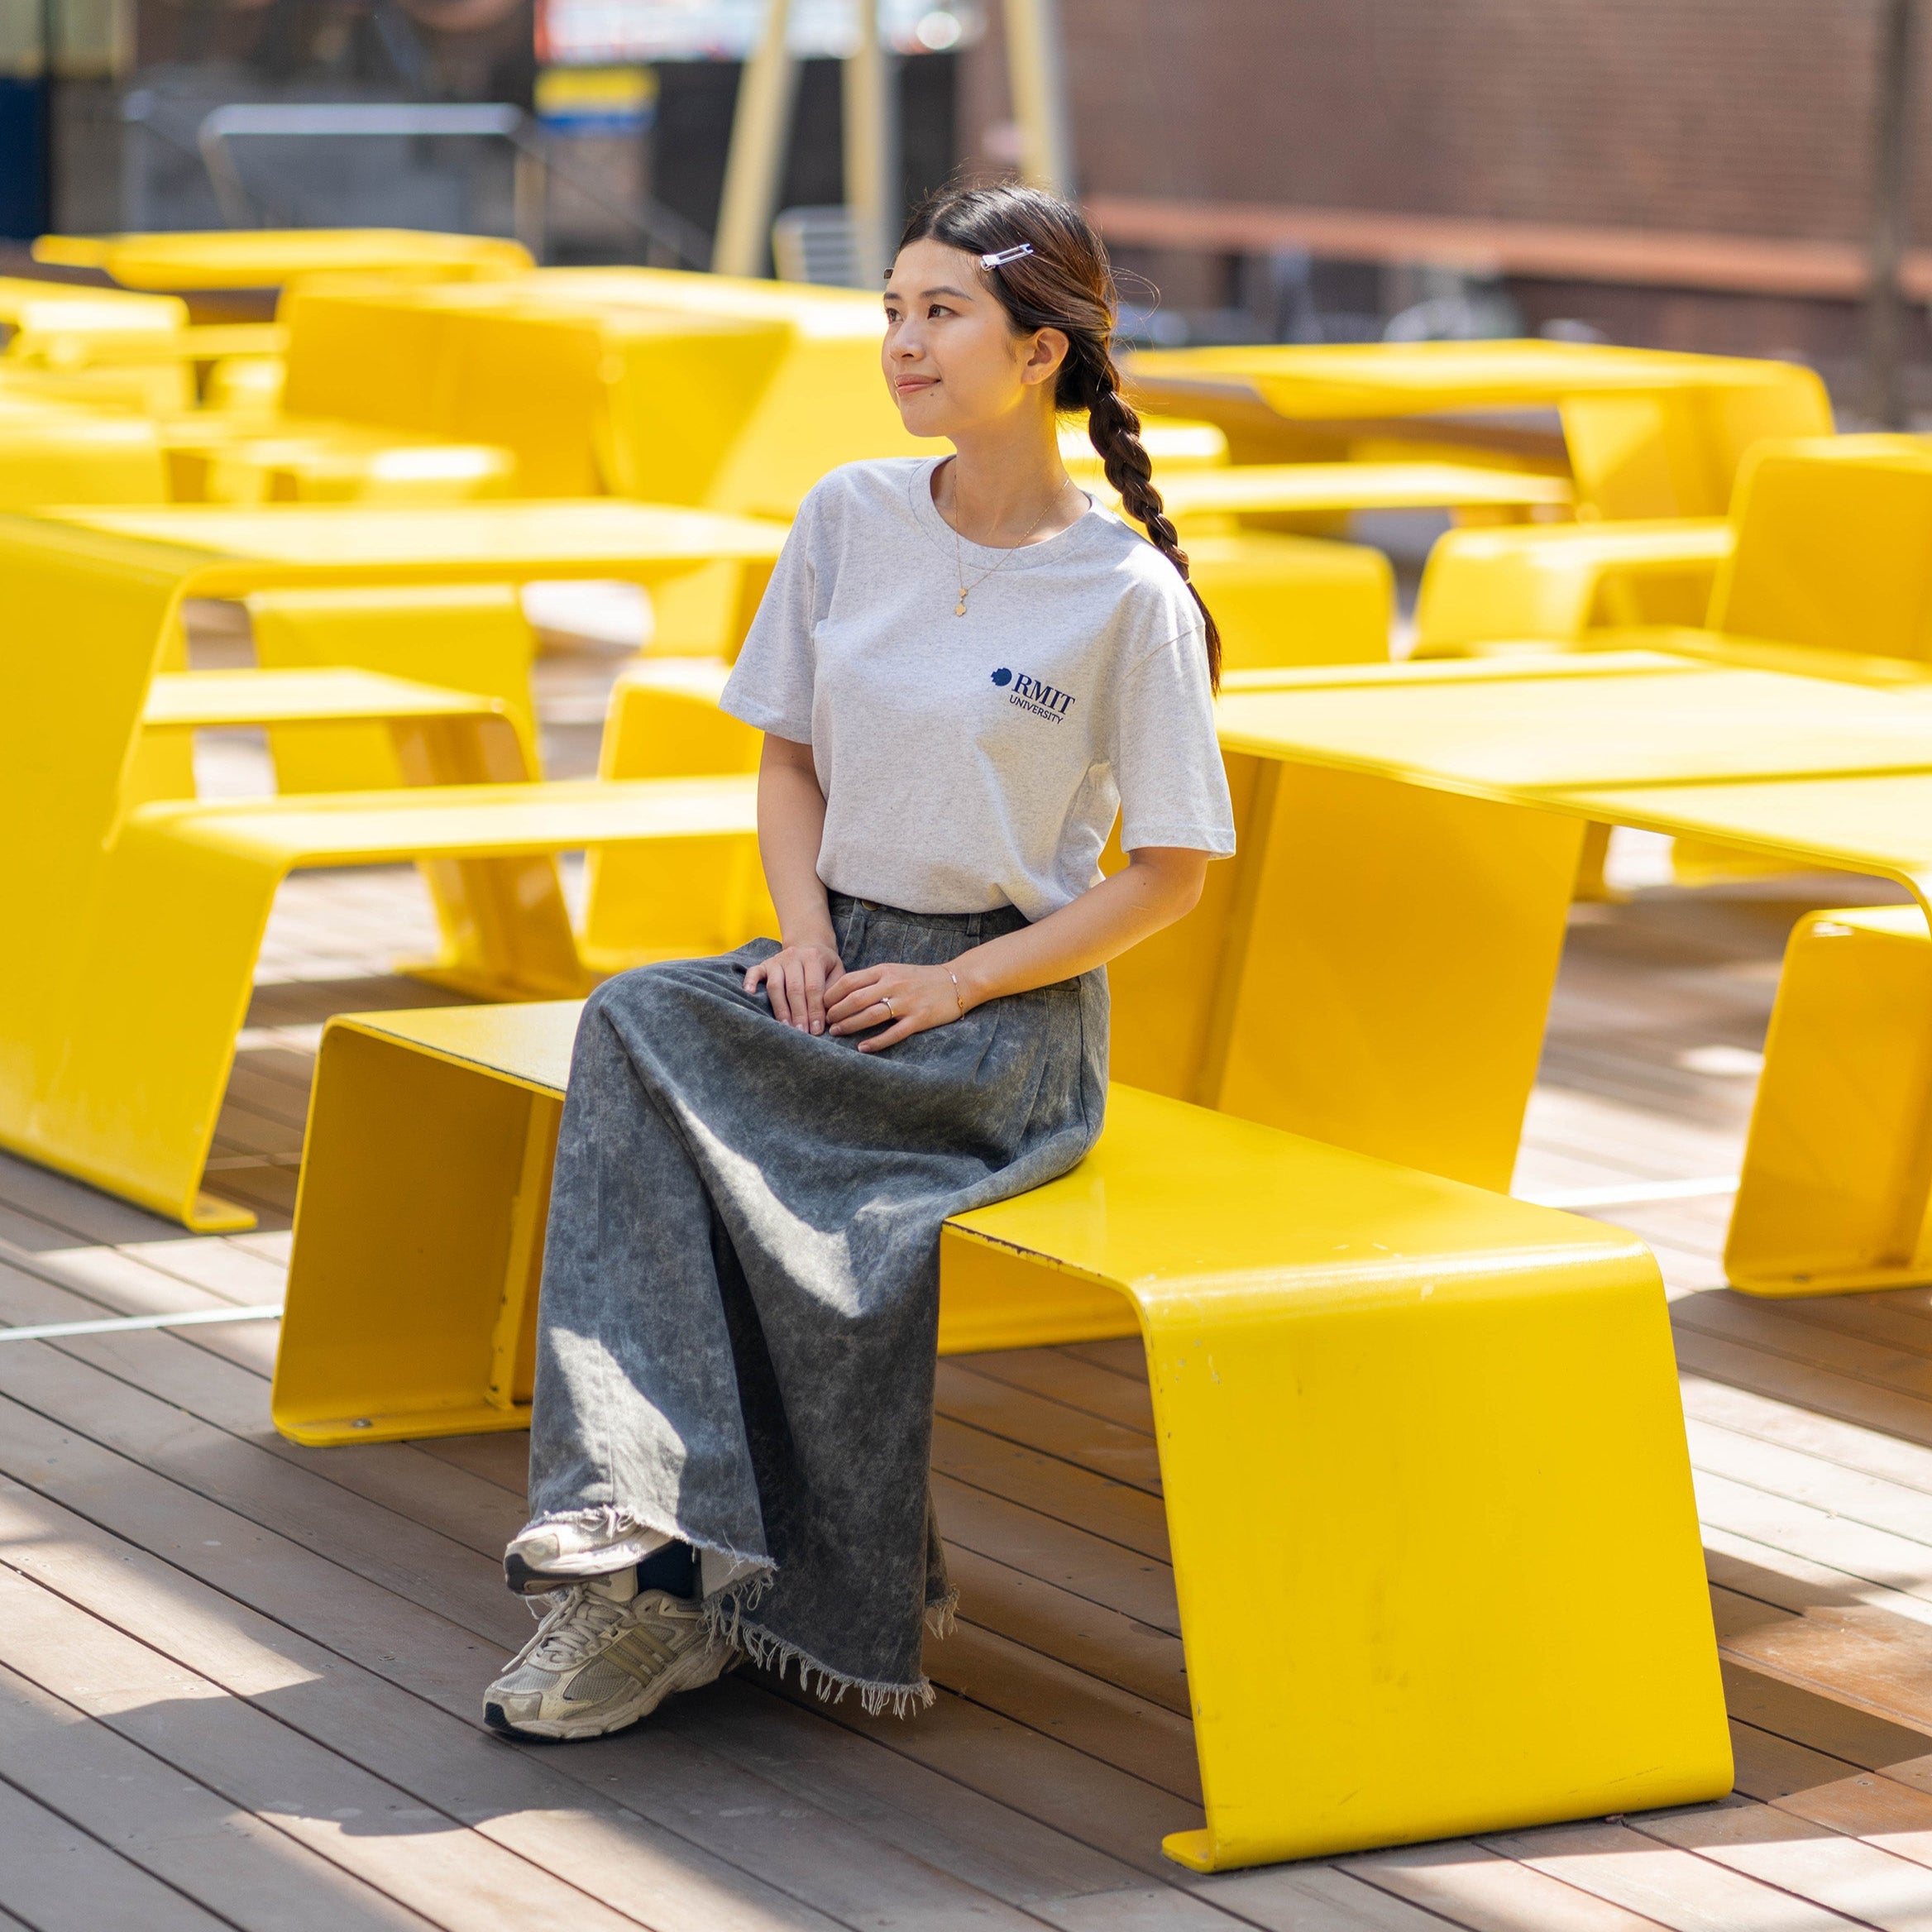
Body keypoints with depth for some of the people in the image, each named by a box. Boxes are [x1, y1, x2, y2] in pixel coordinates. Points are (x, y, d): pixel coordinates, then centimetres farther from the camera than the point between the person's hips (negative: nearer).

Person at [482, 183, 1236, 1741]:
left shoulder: (1129, 595, -8)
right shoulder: (849, 519, 6)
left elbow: (1170, 875, -5)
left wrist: (955, 986, -14)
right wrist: (807, 933, -4)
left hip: (1014, 1008, -5)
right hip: (841, 955, 5)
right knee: (638, 1023, -29)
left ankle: (691, 1581, -21)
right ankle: (630, 1508, -37)